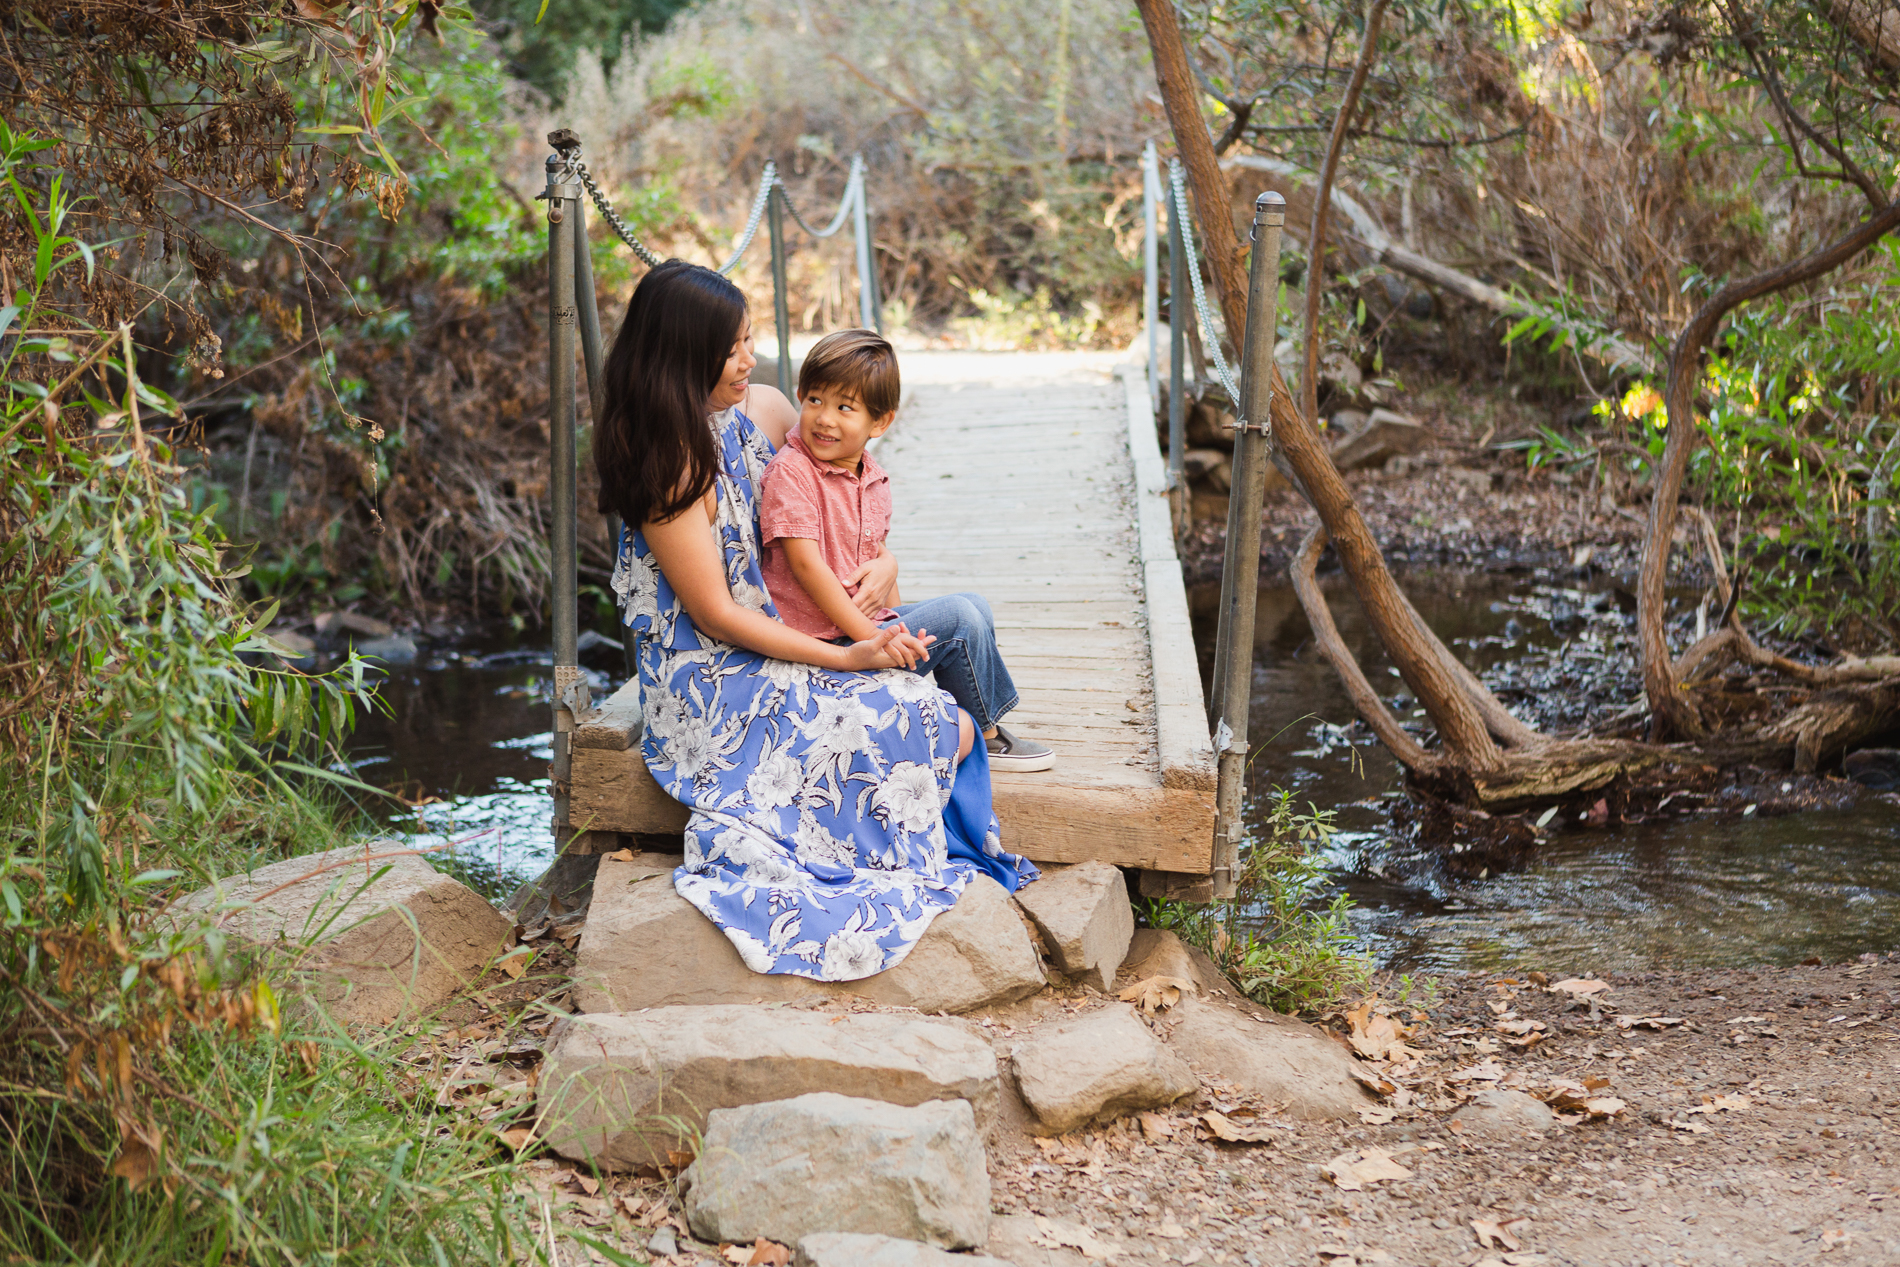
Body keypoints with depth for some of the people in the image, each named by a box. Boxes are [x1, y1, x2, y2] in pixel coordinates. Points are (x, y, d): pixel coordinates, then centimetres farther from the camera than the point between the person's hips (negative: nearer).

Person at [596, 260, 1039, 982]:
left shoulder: (763, 410, 4)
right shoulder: (667, 460, -18)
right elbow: (715, 614, -18)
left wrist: (883, 558, 1)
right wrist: (848, 659, -20)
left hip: (782, 641, 8)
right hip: (714, 674, -8)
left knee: (952, 730, -13)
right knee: (928, 728, -21)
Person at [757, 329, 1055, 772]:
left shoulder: (874, 479, 8)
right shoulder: (789, 473, -17)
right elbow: (806, 565, -23)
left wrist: (896, 622, 9)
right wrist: (872, 637, -24)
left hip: (867, 621, 9)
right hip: (829, 643, -9)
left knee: (975, 606, 13)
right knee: (959, 618, -13)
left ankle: (978, 728, 17)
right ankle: (983, 736, 4)